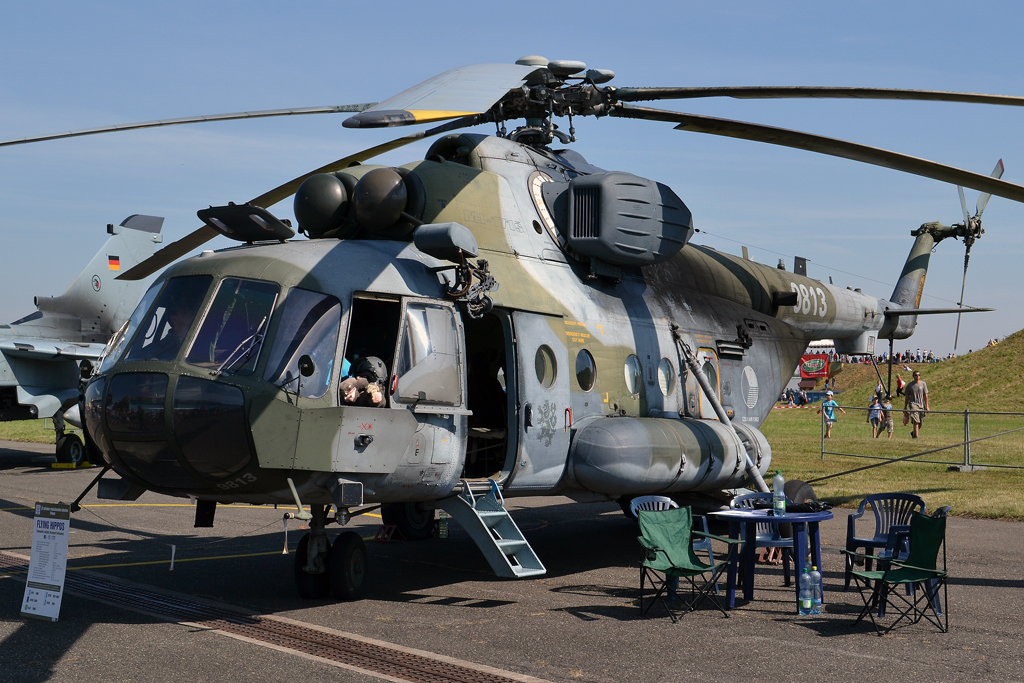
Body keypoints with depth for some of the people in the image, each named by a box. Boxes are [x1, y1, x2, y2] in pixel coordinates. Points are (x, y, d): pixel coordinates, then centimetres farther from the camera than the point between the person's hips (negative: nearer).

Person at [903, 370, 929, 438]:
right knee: (916, 421, -17)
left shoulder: (923, 384, 6)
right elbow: (907, 397, 10)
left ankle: (914, 433, 31)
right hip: (913, 404, -2)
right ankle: (916, 436, -18)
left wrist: (927, 406, -2)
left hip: (921, 405, 2)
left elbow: (925, 395, 5)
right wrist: (905, 408, 11)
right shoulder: (910, 385, 5)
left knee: (920, 423, 7)